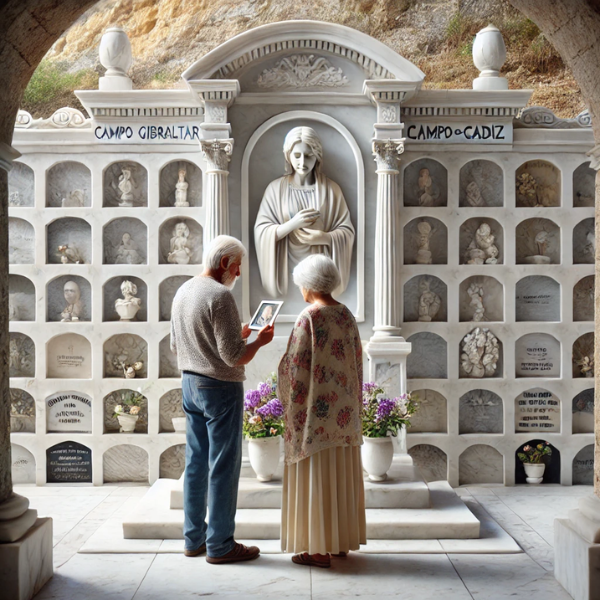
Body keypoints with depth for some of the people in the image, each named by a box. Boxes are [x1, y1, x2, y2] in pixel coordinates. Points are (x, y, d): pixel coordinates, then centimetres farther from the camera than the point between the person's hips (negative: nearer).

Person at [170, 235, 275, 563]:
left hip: (190, 384, 9)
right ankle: (220, 545, 7)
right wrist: (259, 340, -1)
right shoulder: (219, 296, -18)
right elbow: (235, 356, -21)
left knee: (196, 463, 14)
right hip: (220, 388, -9)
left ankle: (194, 538, 22)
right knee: (223, 466, -1)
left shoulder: (182, 292, 10)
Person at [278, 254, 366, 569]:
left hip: (316, 410, -8)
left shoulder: (309, 318, -16)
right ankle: (342, 540, 24)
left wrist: (292, 410, 1)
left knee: (316, 478, 0)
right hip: (345, 410, 8)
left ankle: (320, 549, 5)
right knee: (342, 476, 14)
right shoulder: (346, 316, 6)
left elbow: (297, 368, -15)